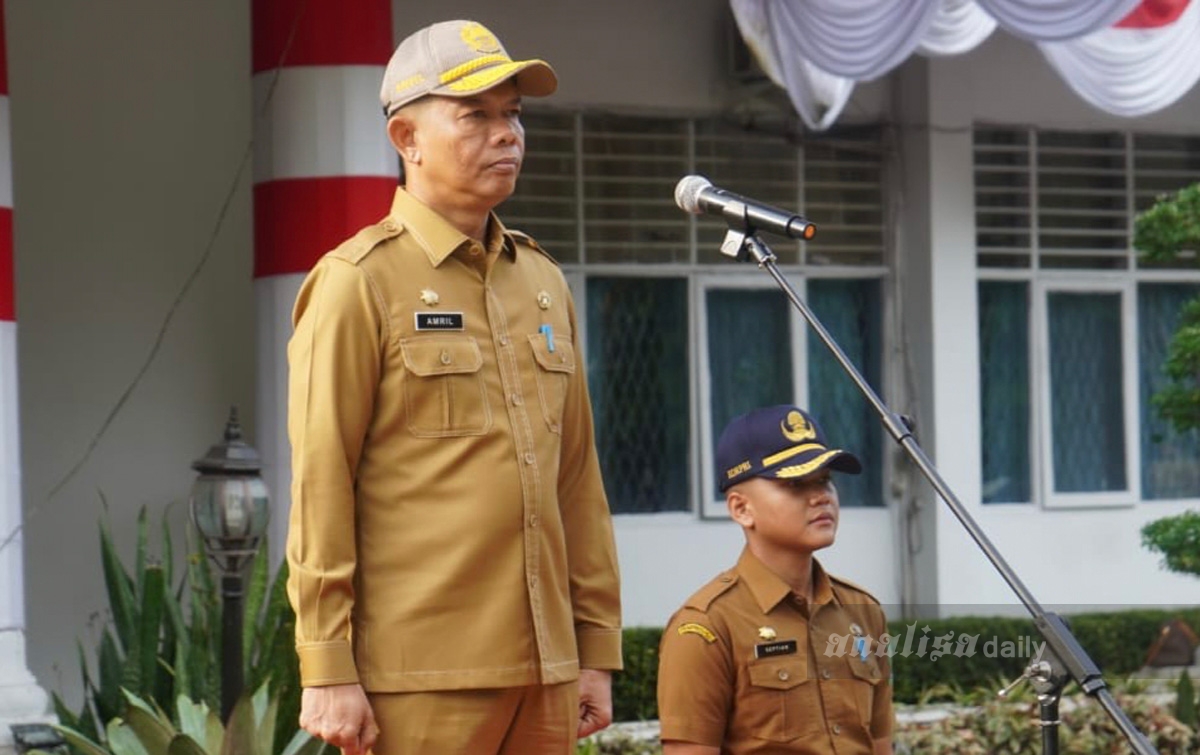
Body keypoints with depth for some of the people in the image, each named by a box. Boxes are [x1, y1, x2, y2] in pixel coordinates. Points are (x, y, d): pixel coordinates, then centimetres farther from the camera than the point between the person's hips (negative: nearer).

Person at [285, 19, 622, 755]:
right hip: (418, 681, -6)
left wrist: (597, 648, 13)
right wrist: (327, 671, -12)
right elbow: (320, 489, -8)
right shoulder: (360, 283, -4)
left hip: (543, 670, 6)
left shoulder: (542, 281, 15)